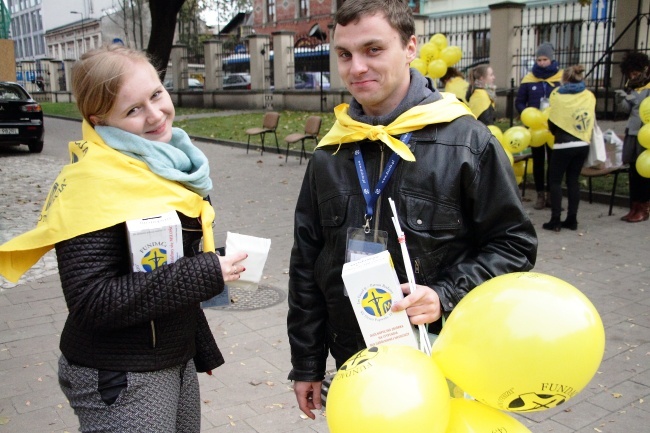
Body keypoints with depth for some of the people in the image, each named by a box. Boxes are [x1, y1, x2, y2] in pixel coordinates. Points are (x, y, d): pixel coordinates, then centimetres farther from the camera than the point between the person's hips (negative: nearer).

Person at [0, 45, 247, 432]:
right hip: (120, 383, -7)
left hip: (177, 361, 8)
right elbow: (92, 302, -25)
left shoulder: (165, 164, 4)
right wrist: (206, 274, -24)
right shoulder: (94, 183, -22)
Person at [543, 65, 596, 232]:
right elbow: (591, 120, 9)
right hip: (583, 145, 5)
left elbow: (552, 124, -4)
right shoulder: (590, 96, 3)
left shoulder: (558, 95, -9)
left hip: (564, 146, -5)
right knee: (573, 180, 13)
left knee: (555, 181, 4)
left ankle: (555, 221, 1)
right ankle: (572, 220, 14)